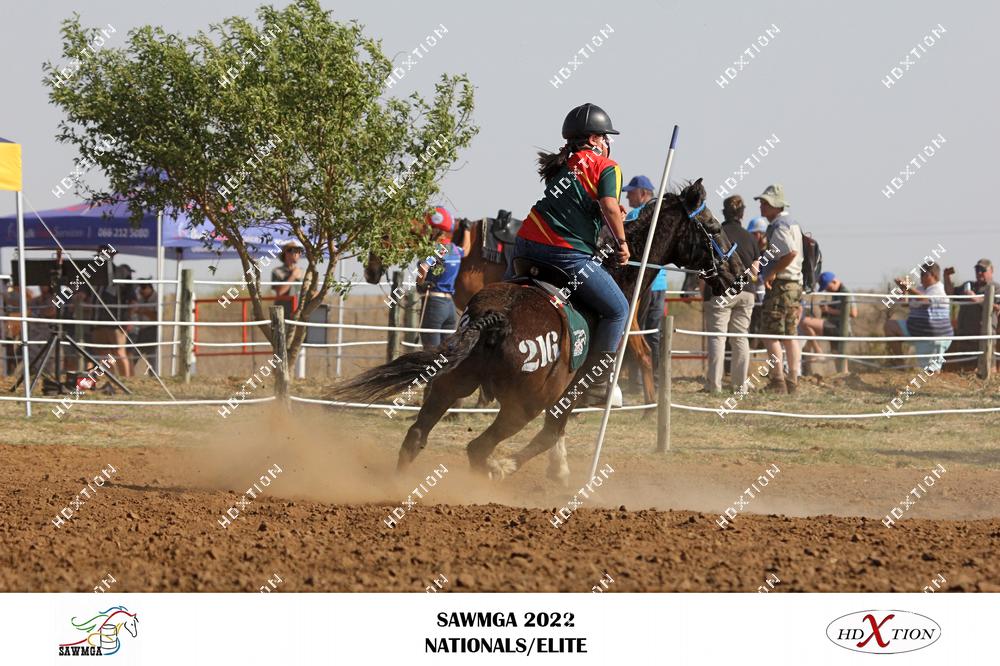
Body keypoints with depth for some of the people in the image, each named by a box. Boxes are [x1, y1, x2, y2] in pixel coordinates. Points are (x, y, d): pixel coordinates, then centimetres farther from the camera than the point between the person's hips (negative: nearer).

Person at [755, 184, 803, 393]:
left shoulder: (779, 226, -15)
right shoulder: (792, 223, 17)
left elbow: (791, 252, -29)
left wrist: (772, 272, -21)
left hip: (780, 284, -10)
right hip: (795, 283, 10)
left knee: (771, 335, -6)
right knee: (790, 335, 11)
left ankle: (778, 381, -9)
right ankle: (793, 381, 11)